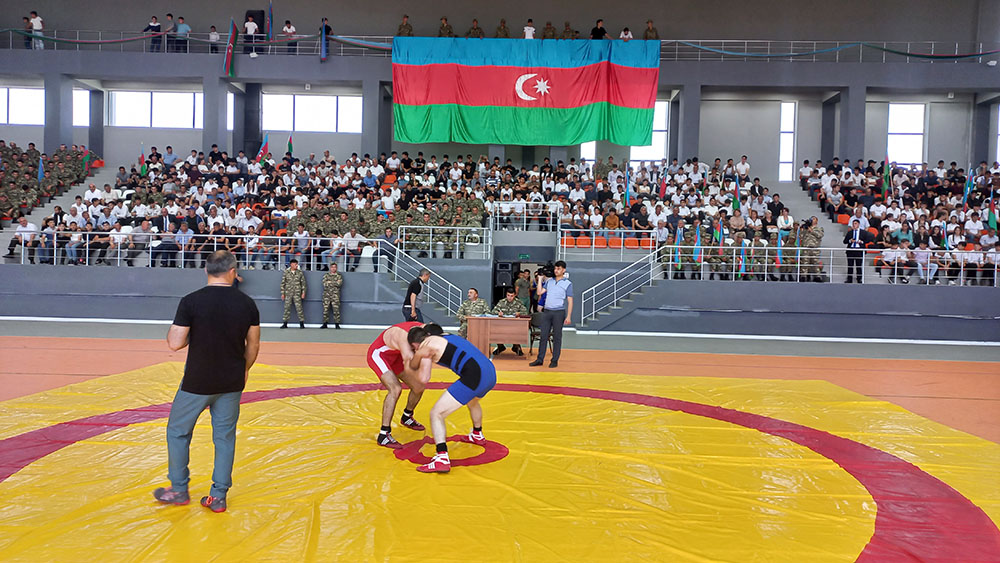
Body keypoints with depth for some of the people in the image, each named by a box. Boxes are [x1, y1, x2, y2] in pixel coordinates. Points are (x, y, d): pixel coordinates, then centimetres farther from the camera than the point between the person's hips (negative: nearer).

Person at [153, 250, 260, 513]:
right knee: (225, 436, 12)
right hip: (232, 383, 3)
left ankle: (179, 489, 27)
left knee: (178, 431, 17)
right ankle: (218, 497, 17)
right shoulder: (247, 303, -4)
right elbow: (253, 345, 4)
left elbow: (175, 343, -13)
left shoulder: (191, 301, -13)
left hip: (197, 382, -3)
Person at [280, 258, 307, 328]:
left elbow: (303, 283, 5)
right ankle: (285, 323, 10)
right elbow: (283, 283, 5)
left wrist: (303, 292, -1)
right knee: (287, 308, 3)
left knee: (299, 308, -5)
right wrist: (282, 293, 1)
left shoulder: (300, 272, 3)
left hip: (297, 293, -1)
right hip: (288, 293, 1)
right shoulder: (286, 272, 3)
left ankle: (302, 323, 0)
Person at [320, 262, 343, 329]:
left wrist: (330, 282, -7)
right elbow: (325, 284, -3)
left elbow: (339, 284, -9)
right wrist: (335, 283, -6)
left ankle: (337, 324, -2)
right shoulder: (326, 275, 12)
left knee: (336, 310, -7)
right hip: (326, 294, 2)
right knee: (325, 309, 2)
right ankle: (325, 324, 9)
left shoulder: (339, 275, 8)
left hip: (335, 295, -2)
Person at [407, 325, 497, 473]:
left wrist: (420, 358, 30)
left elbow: (423, 378, 12)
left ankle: (442, 458, -13)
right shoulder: (444, 336, 24)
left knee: (436, 413, -2)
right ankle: (477, 435, 61)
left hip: (475, 376, -9)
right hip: (491, 373, 9)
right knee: (472, 401, 40)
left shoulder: (425, 347, 2)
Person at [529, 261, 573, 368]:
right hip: (547, 311, 4)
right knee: (543, 335, 4)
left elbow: (570, 301, -2)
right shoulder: (549, 281, 13)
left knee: (557, 337, 2)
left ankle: (555, 360, 9)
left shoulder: (567, 283, 1)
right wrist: (541, 279, 7)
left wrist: (568, 316, -8)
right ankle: (540, 359, 9)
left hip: (559, 312, -4)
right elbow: (539, 292, 7)